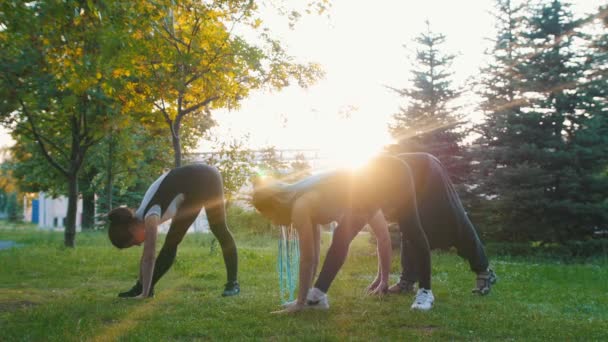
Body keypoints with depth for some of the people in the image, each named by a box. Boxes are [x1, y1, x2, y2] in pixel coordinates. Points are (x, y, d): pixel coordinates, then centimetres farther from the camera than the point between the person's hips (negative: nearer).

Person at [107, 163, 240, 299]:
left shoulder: (150, 217, -26)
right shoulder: (142, 219, 0)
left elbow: (150, 258, -29)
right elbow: (146, 256, 8)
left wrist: (144, 293, -28)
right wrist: (141, 287, 12)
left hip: (205, 179, -10)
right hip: (194, 188, 10)